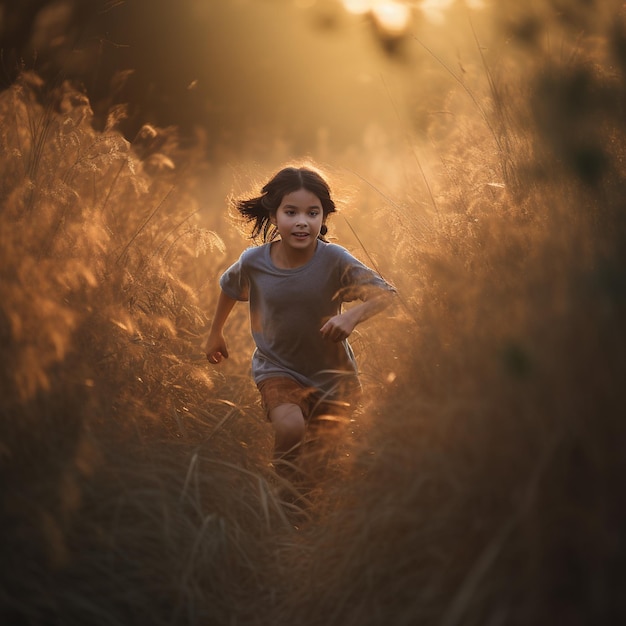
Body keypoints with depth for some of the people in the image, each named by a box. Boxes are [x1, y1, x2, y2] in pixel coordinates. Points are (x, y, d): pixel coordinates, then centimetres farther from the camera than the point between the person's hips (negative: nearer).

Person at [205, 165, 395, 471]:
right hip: (277, 368, -1)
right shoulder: (253, 262, -16)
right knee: (290, 429, -29)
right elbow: (229, 287, 6)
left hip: (332, 373, 1)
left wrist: (353, 315, -38)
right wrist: (215, 334, 20)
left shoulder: (335, 260, -22)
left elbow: (386, 294, -19)